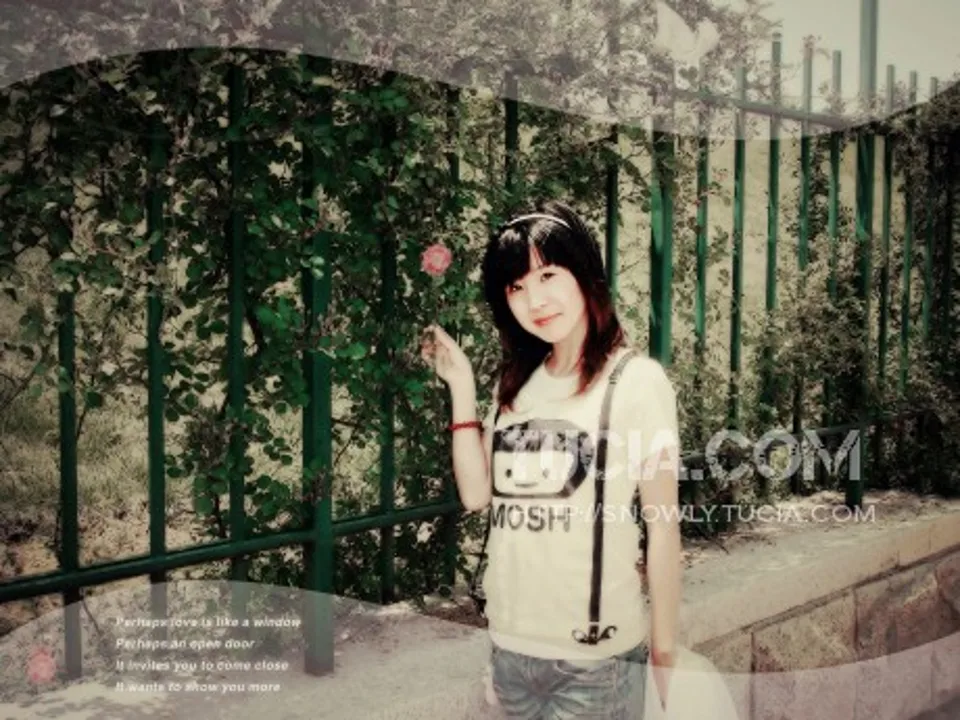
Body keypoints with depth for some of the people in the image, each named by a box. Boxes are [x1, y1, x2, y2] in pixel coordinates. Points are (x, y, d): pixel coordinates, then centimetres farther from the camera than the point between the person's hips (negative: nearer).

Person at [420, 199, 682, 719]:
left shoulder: (636, 379, -9)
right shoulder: (515, 384, 7)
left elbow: (663, 527, -7)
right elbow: (475, 494, 2)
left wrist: (663, 655, -6)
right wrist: (461, 385, 0)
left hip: (596, 656, -5)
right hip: (508, 646, 5)